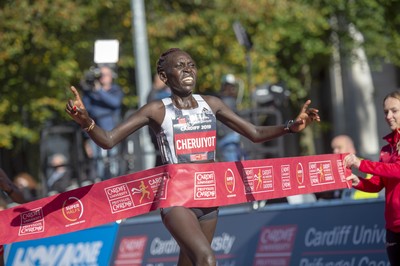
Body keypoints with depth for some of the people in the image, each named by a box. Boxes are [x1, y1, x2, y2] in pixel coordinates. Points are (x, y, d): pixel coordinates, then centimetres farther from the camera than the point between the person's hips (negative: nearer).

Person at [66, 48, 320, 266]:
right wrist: (86, 121, -29)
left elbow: (255, 133, 14)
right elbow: (108, 140, -9)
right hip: (176, 198, -5)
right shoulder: (156, 110, -5)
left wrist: (291, 127, -2)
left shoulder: (211, 104, 7)